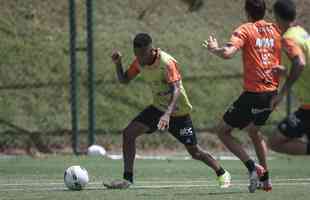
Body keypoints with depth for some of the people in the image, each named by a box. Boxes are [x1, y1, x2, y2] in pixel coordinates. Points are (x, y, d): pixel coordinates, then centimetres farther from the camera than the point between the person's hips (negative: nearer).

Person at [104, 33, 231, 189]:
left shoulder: (167, 63, -28)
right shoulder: (139, 62, -7)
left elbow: (176, 90, -37)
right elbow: (124, 80, 6)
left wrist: (167, 114, -50)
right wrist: (117, 63, -14)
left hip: (178, 112, -6)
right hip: (158, 108, 6)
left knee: (194, 152, 3)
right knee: (128, 133, -12)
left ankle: (222, 174, 28)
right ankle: (127, 179, -8)